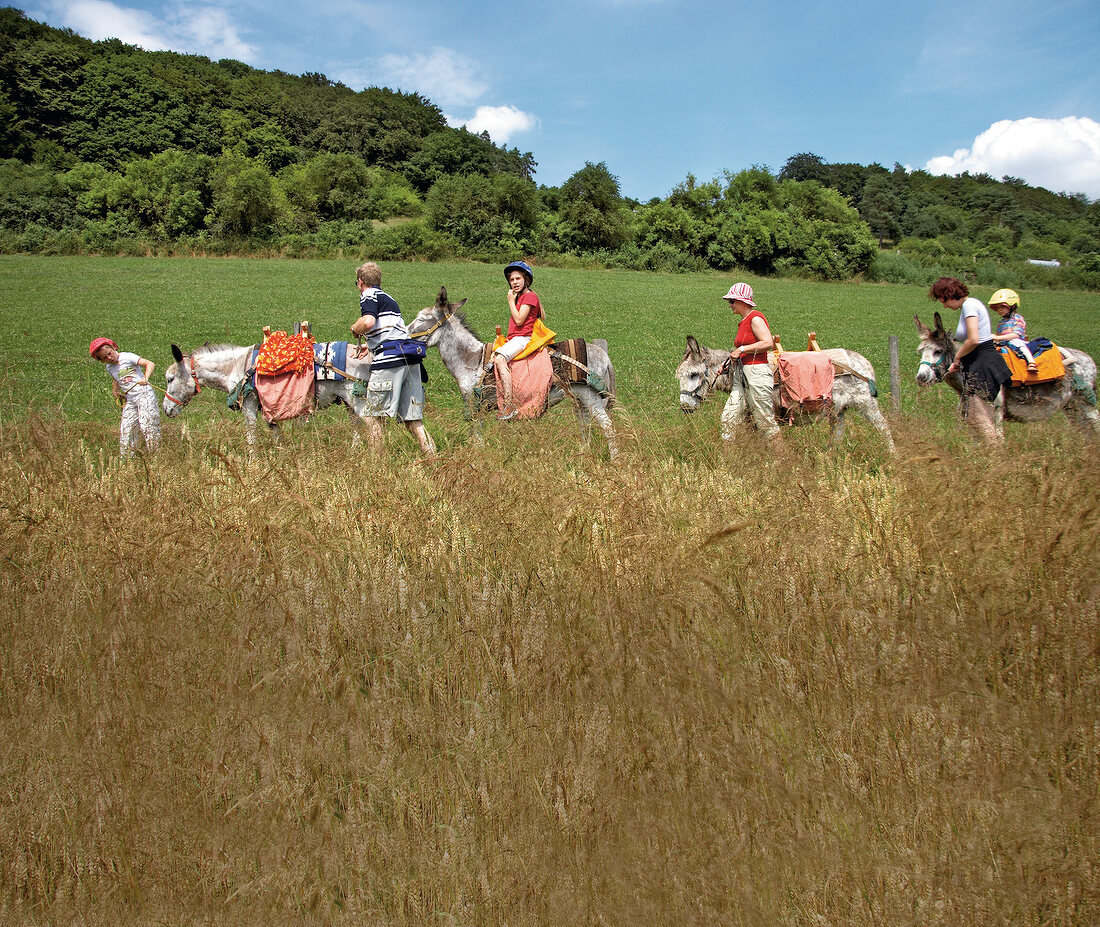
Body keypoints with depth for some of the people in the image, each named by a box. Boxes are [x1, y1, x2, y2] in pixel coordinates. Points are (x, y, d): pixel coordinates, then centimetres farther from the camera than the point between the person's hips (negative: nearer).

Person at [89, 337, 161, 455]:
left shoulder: (127, 357, -6)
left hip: (144, 394, -6)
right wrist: (115, 390, 14)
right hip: (130, 400, 6)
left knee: (147, 425, -15)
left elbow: (150, 364, -13)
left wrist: (145, 378, -29)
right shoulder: (109, 367, 12)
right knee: (125, 429, 2)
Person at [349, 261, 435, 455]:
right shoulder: (388, 298, 28)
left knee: (372, 413, -1)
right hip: (411, 356, 8)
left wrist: (355, 329, 3)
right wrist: (369, 345, 54)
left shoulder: (369, 296, 3)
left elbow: (368, 322, -18)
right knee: (412, 419, 7)